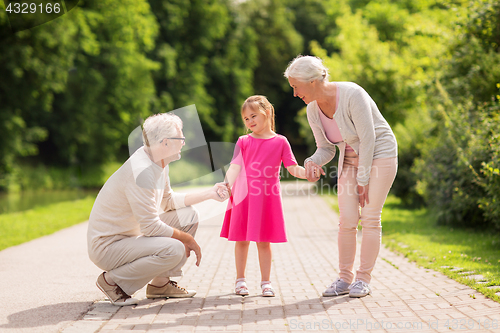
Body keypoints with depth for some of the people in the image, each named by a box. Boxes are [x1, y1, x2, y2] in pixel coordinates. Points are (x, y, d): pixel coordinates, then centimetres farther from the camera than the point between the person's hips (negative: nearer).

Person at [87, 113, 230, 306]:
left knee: (188, 216, 9)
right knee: (174, 249, -30)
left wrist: (209, 194, 15)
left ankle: (160, 284, 14)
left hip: (132, 235, 10)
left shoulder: (159, 162, 5)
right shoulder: (141, 171, -26)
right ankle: (112, 280, -10)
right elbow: (150, 227, -25)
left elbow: (167, 200, 20)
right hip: (107, 246, -10)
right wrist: (188, 239, -14)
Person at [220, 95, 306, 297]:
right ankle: (240, 280, 20)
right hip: (244, 197, 1)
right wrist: (227, 185, -20)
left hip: (268, 199, -1)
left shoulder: (280, 142, 4)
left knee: (264, 241, 4)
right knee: (242, 240, 7)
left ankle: (266, 282, 14)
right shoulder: (243, 142, 4)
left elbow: (293, 168, 2)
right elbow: (235, 167, -4)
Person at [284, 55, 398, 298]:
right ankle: (344, 279, 5)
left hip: (379, 153, -6)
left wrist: (363, 180, -19)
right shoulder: (313, 110, -6)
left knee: (370, 218, -8)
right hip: (350, 160, 6)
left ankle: (363, 280, -1)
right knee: (347, 219, -3)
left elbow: (368, 139, -23)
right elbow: (326, 148, 2)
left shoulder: (352, 95, -26)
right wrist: (313, 163, -21)